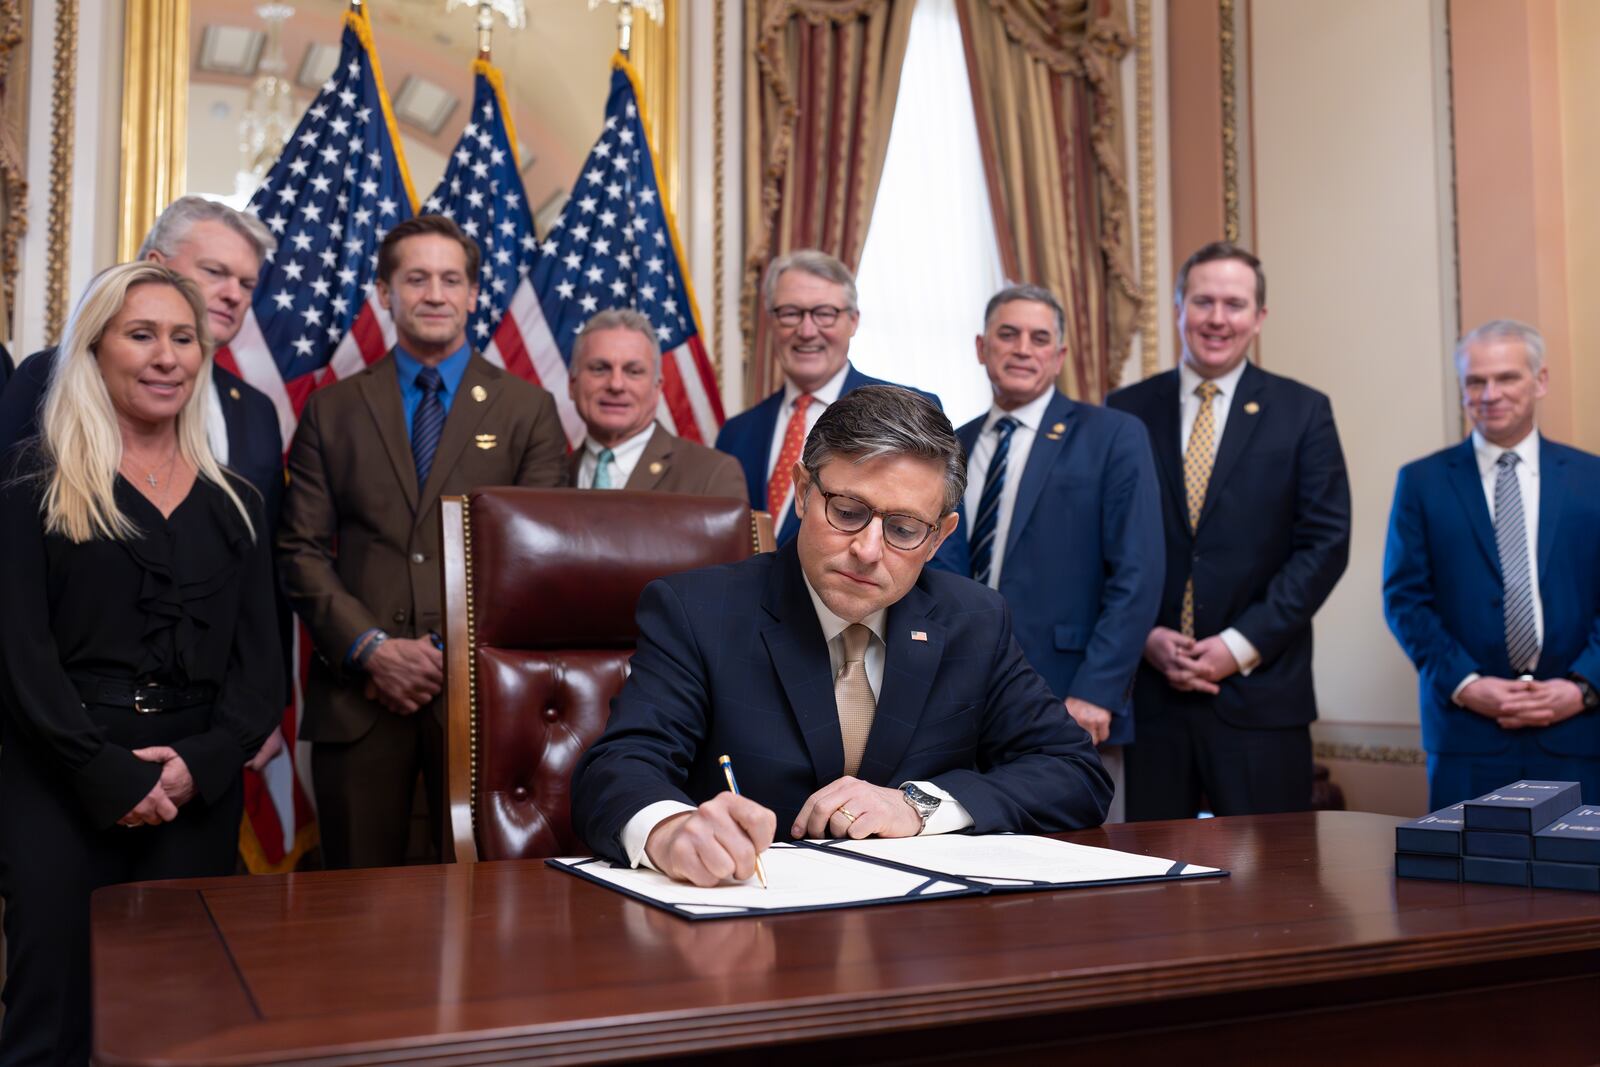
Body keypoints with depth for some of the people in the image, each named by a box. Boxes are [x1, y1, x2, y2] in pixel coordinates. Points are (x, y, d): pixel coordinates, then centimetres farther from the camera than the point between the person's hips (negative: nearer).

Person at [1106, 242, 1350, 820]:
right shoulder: (1127, 410, 7)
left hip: (1260, 691, -1)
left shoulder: (1302, 412, 4)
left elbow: (1325, 542, -2)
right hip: (1148, 689, 1)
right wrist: (1147, 637, -6)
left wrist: (1242, 645, -9)